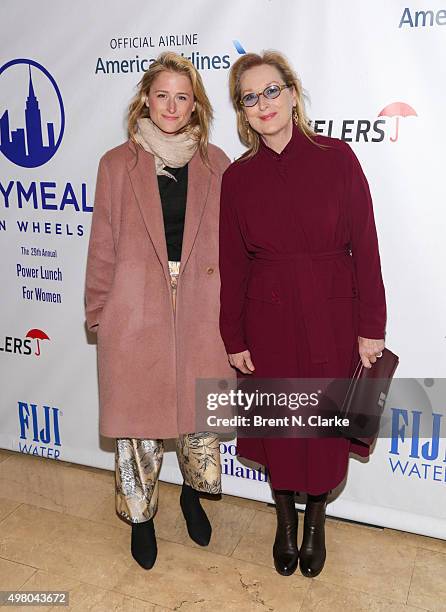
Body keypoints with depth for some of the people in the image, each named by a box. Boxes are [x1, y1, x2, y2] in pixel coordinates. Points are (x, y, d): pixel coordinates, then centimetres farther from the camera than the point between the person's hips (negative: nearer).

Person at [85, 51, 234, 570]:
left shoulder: (214, 163, 6)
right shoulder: (118, 163, 2)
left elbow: (228, 240, 8)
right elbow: (103, 244, 3)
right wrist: (98, 309, 1)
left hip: (200, 307, 2)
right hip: (136, 308, -1)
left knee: (201, 410, 11)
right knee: (137, 415, 8)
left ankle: (193, 492, 41)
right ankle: (140, 515, 32)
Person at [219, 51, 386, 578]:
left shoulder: (336, 157, -6)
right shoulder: (237, 177, -1)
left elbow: (365, 246, -6)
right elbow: (232, 264, 1)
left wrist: (370, 327, -7)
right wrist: (234, 339, 1)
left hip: (332, 317, -1)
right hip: (268, 320, 1)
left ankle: (315, 519, 39)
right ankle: (285, 518, 40)